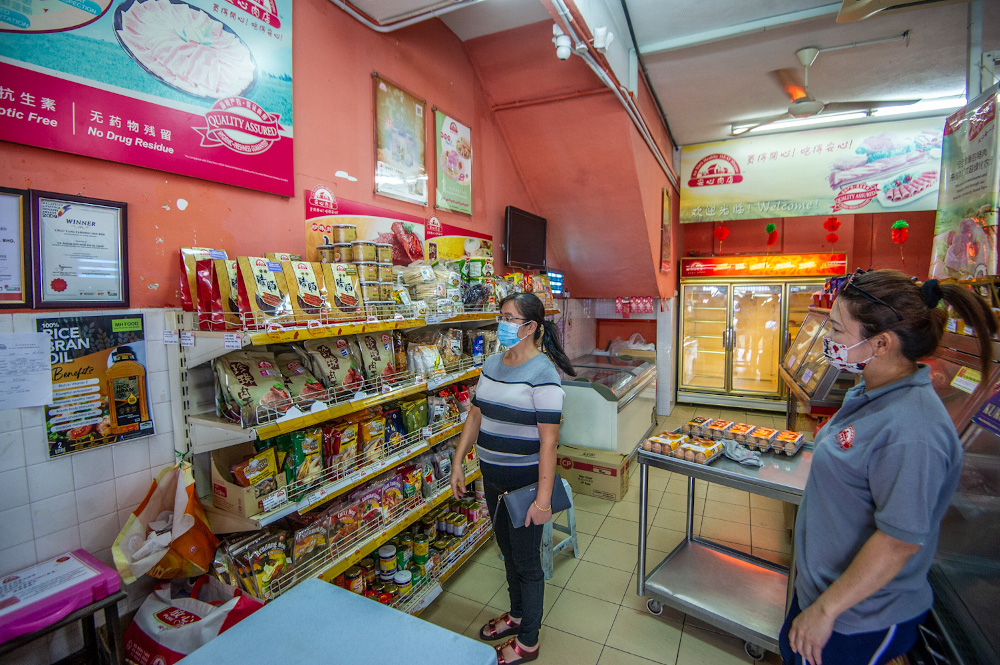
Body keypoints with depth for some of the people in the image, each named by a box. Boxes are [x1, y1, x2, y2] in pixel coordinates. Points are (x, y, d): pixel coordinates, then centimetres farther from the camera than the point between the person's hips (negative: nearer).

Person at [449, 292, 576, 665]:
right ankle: (517, 615, 50)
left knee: (527, 561, 12)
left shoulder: (542, 374, -20)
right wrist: (458, 463, 8)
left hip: (525, 482, -7)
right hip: (493, 478, 7)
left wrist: (543, 497, -22)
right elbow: (476, 416, 9)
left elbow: (548, 439, -22)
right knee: (508, 550, 25)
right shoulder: (492, 364, 3)